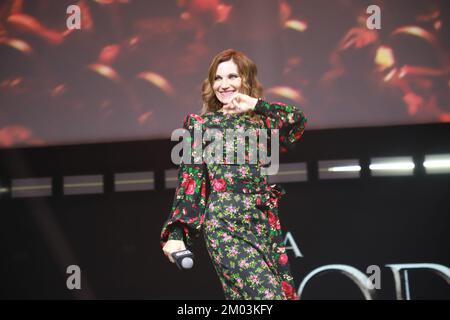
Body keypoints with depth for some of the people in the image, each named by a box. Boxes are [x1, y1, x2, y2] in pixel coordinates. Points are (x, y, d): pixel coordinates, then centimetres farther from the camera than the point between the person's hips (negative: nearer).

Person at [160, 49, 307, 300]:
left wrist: (257, 105, -5)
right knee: (269, 294, -19)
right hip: (226, 224, -4)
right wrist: (176, 232, -8)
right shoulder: (200, 124, 9)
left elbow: (299, 120, 1)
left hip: (267, 224, 4)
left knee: (287, 292, -1)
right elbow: (189, 179, 2)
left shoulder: (260, 122, 16)